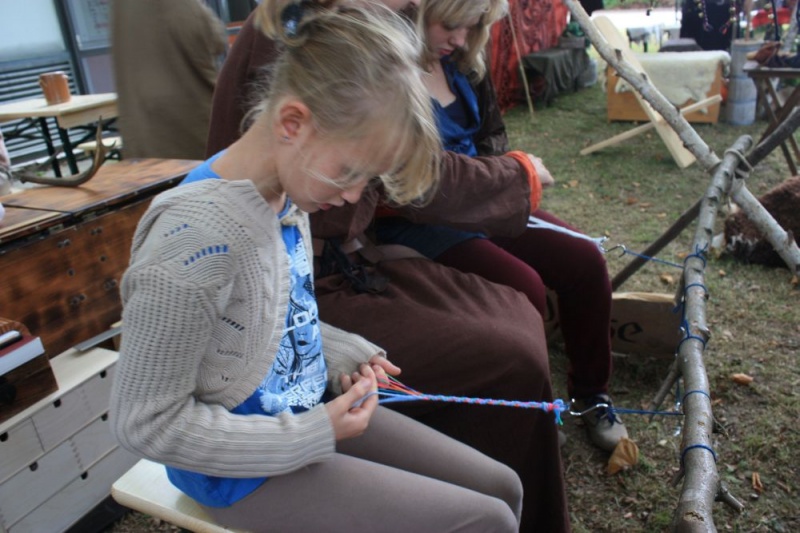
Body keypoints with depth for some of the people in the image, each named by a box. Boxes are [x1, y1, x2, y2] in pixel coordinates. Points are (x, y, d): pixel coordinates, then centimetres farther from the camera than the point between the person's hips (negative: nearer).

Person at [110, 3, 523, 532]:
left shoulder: (286, 193, -5)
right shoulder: (195, 235, -30)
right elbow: (146, 422, -22)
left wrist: (345, 354, -3)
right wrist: (313, 435, -21)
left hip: (310, 408, 8)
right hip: (246, 470, -7)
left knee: (501, 487, 9)